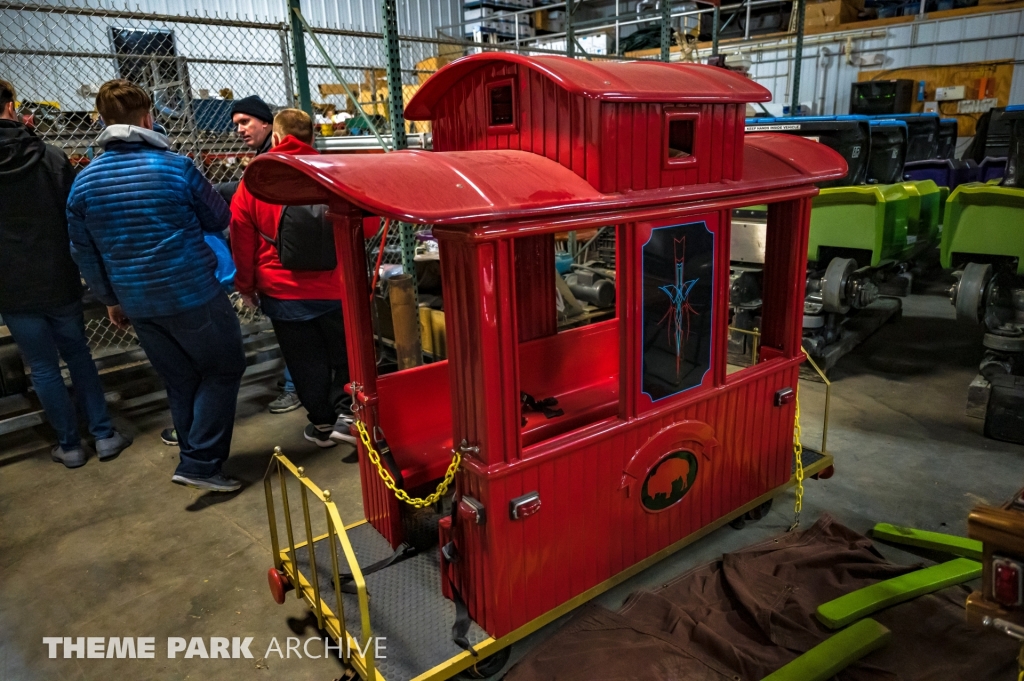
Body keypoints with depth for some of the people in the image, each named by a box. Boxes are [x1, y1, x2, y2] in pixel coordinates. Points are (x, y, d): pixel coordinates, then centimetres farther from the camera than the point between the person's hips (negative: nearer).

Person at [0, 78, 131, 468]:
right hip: (59, 282, 1)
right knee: (78, 356, 16)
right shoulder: (50, 157, -7)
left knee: (44, 368, 9)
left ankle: (70, 445, 18)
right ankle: (104, 435, 17)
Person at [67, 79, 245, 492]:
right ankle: (199, 463, 1)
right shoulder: (175, 167, -11)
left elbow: (85, 254, 10)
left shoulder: (84, 182, 3)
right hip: (193, 295, -5)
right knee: (223, 369, 9)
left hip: (137, 303, 5)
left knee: (180, 383, 17)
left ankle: (198, 462, 26)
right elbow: (219, 220, 2)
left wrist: (110, 299, 21)